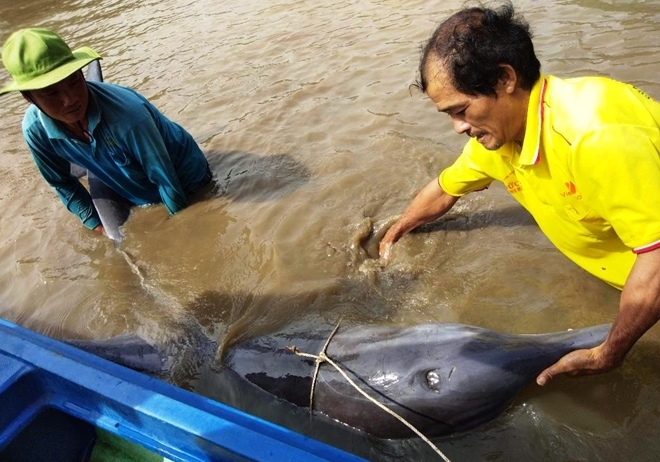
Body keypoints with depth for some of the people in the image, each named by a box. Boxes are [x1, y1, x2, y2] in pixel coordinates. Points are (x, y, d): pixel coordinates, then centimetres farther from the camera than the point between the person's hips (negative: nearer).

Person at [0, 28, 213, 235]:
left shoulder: (126, 113, -41)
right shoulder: (34, 129, -23)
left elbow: (164, 177, -29)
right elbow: (62, 182, -4)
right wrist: (96, 224, 0)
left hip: (185, 179, -4)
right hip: (137, 192, 5)